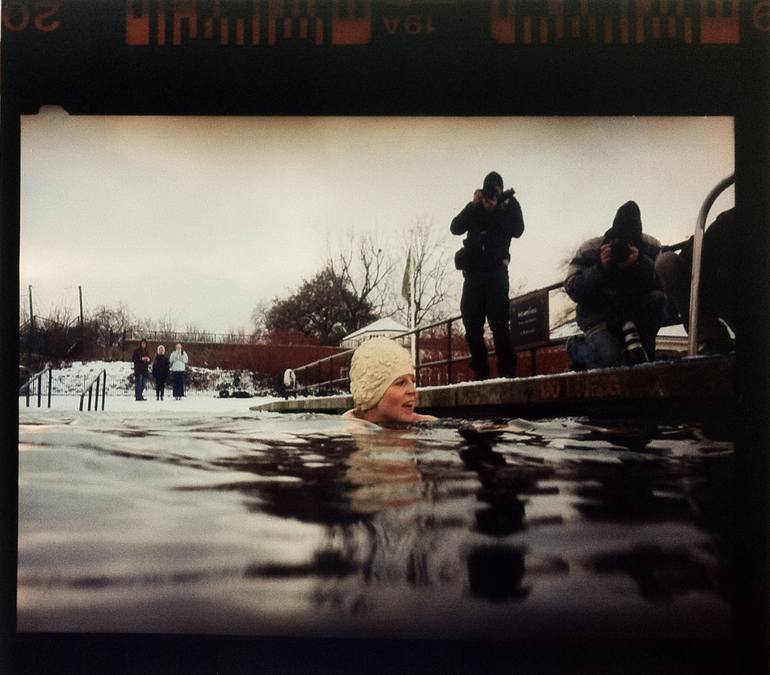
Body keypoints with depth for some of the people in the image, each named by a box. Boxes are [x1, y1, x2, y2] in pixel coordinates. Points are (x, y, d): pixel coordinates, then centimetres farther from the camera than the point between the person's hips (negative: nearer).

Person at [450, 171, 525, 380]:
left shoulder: (509, 204, 11)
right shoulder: (475, 209, 16)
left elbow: (517, 230, -7)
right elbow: (455, 228, 0)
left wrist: (496, 209, -10)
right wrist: (473, 205, -8)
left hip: (496, 271, -3)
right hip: (473, 272, 3)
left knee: (498, 321, -11)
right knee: (471, 323, -1)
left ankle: (507, 369, -10)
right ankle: (479, 371, 4)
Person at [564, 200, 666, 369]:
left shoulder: (651, 246, -7)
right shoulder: (590, 249, -13)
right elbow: (572, 289, -16)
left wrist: (642, 263, -32)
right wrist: (600, 268, -28)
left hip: (633, 311, 4)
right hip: (598, 316, -3)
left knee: (657, 298, -26)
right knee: (611, 359, -26)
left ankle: (642, 348, -7)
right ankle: (577, 347, 9)